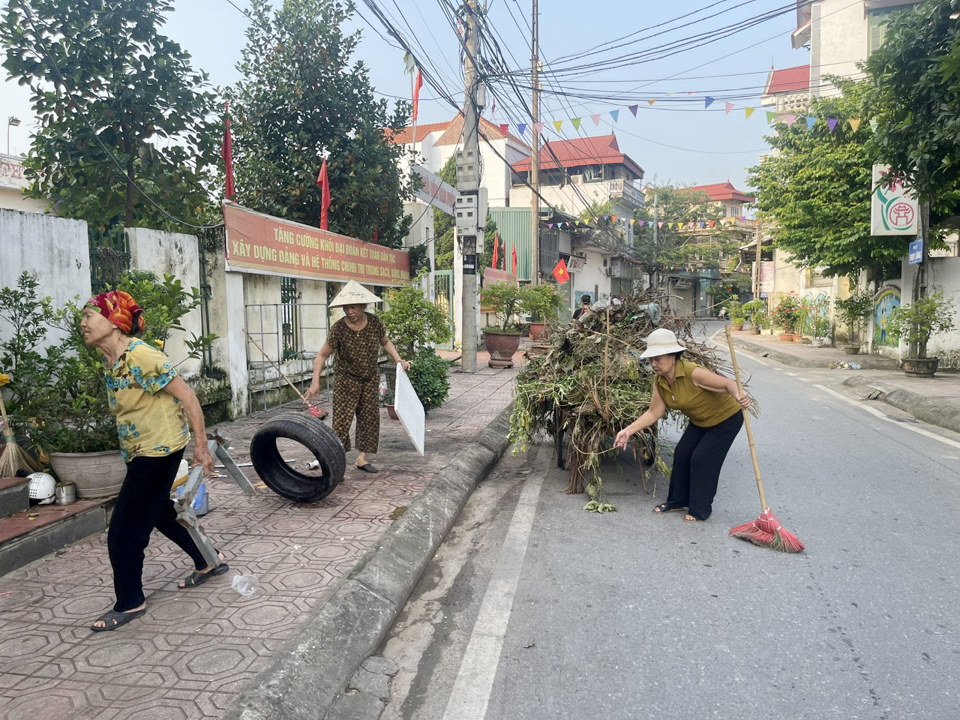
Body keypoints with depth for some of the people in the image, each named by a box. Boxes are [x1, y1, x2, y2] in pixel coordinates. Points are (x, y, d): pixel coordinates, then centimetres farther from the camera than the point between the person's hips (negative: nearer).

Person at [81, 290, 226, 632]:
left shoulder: (141, 357, -22)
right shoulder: (111, 362, 7)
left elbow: (187, 396, -21)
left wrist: (201, 446, -20)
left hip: (158, 449, -10)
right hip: (140, 450, 10)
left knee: (124, 532, -1)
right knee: (160, 514, 23)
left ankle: (130, 603, 17)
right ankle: (208, 562, 40)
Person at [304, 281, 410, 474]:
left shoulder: (374, 322, -11)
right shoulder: (338, 329, -20)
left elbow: (385, 342, 9)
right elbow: (322, 355, -14)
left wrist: (398, 359, -4)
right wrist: (315, 382, -22)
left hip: (370, 378, 4)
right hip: (346, 379, -4)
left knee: (369, 418, 7)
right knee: (342, 419, -10)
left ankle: (361, 458, 18)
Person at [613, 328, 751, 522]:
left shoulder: (693, 373, -35)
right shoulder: (659, 382, -12)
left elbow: (728, 383, -36)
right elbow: (653, 413, -9)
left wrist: (738, 396, -58)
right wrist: (628, 431, -17)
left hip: (726, 418, -7)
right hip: (700, 422, 7)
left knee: (701, 459, -9)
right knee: (681, 454, 5)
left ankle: (700, 510, 8)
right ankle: (678, 500, 23)